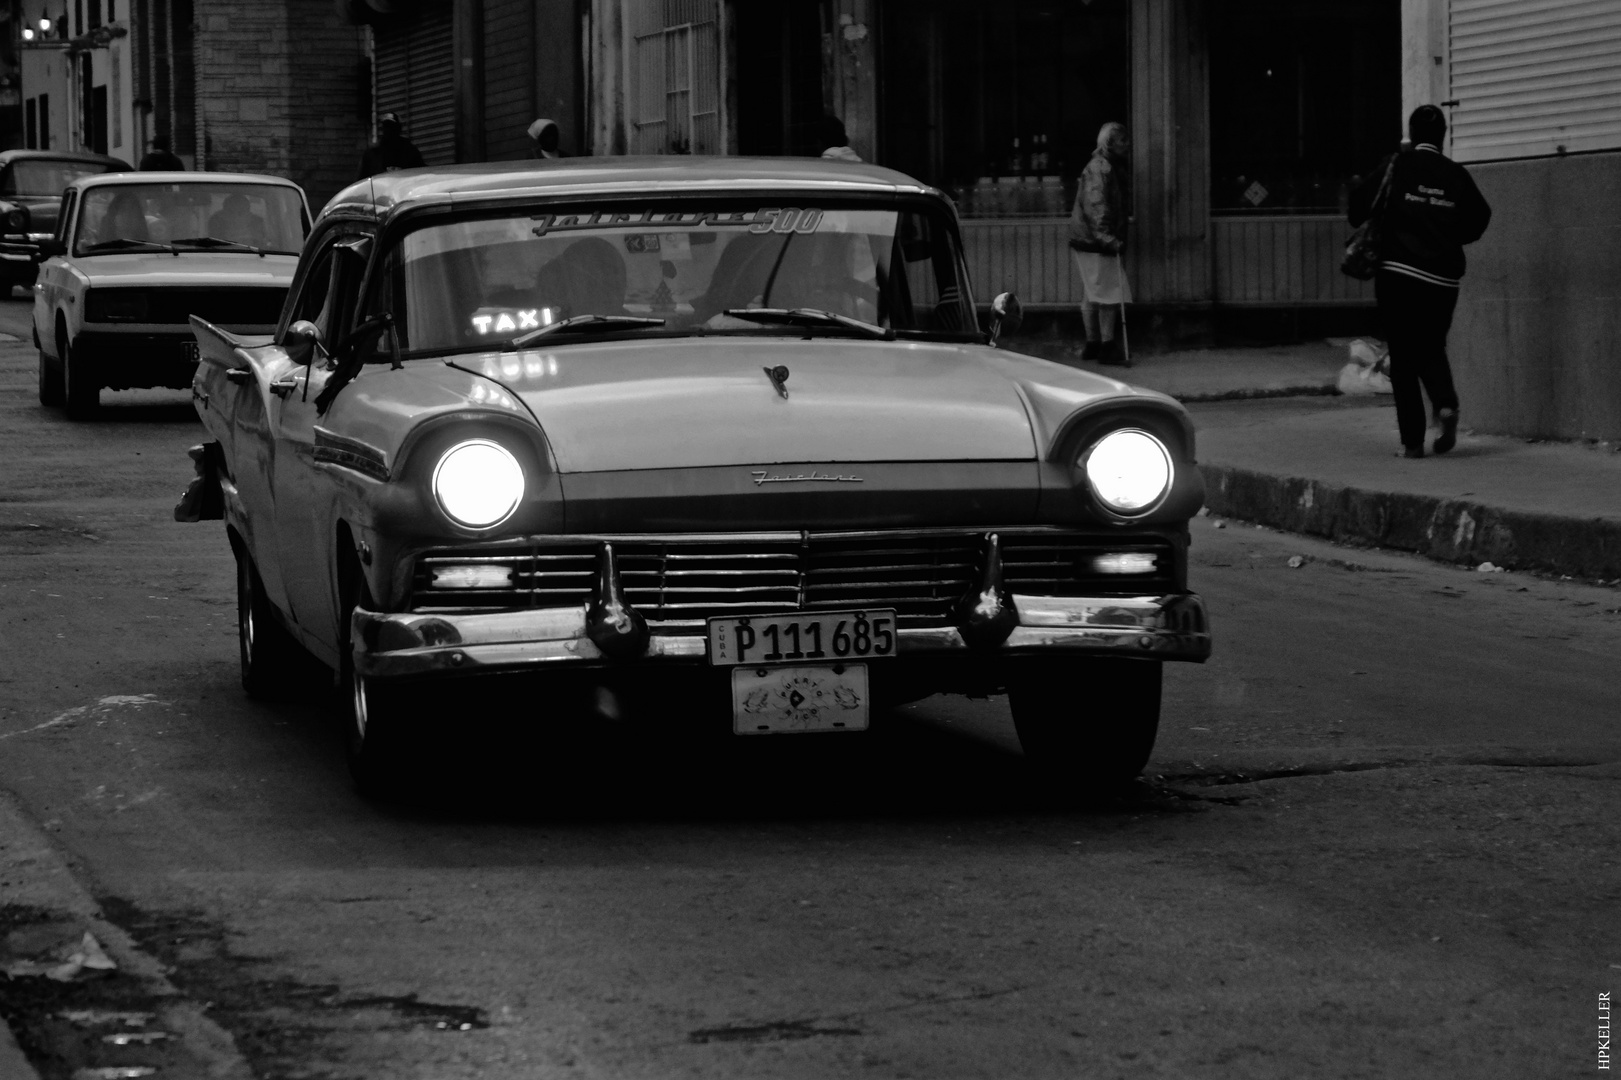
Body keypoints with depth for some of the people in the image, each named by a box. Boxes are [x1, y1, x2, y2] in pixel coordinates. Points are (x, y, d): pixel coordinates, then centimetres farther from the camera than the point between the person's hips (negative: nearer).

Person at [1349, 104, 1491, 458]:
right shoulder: (1456, 175, 3)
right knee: (1432, 348, 18)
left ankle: (1412, 439, -1)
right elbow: (1478, 220, 8)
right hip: (1443, 276, 3)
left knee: (1403, 356, 4)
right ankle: (1446, 403, -11)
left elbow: (1359, 205, -7)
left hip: (1398, 271, -3)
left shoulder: (1396, 166, -5)